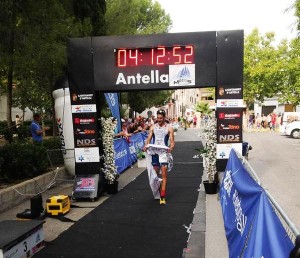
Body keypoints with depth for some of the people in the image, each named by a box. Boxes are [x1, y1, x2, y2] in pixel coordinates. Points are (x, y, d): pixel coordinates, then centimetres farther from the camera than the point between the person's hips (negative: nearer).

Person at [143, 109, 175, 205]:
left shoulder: (169, 128, 1)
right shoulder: (153, 127, 9)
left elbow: (172, 141, -3)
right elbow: (148, 139, 6)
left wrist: (171, 147, -24)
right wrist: (145, 146, -15)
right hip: (154, 152, 3)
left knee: (164, 174, -9)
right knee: (155, 173, 11)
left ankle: (162, 196, -10)